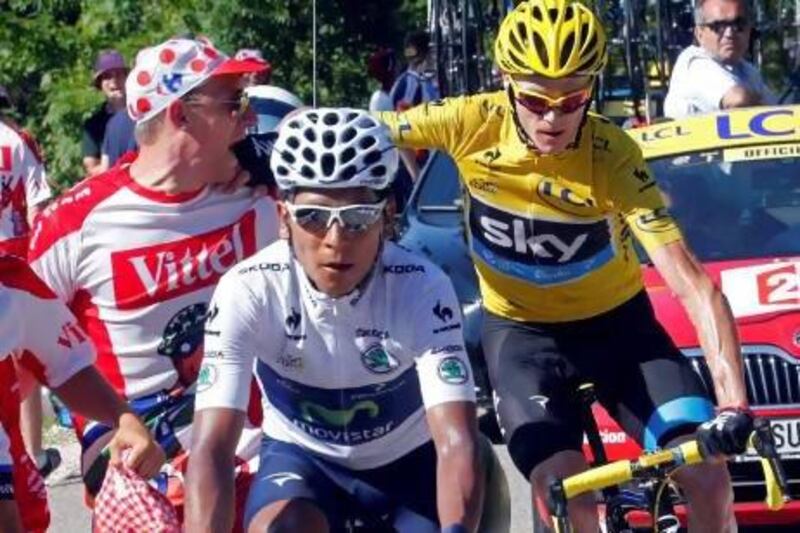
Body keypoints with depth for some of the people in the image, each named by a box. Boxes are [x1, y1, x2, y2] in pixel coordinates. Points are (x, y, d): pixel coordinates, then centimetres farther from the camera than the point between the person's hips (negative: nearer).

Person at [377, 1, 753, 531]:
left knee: (709, 478, -17)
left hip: (616, 325, 0)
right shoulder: (475, 124, -21)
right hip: (521, 333, 0)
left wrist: (733, 405, -43)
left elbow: (692, 282, -33)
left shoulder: (612, 155, -26)